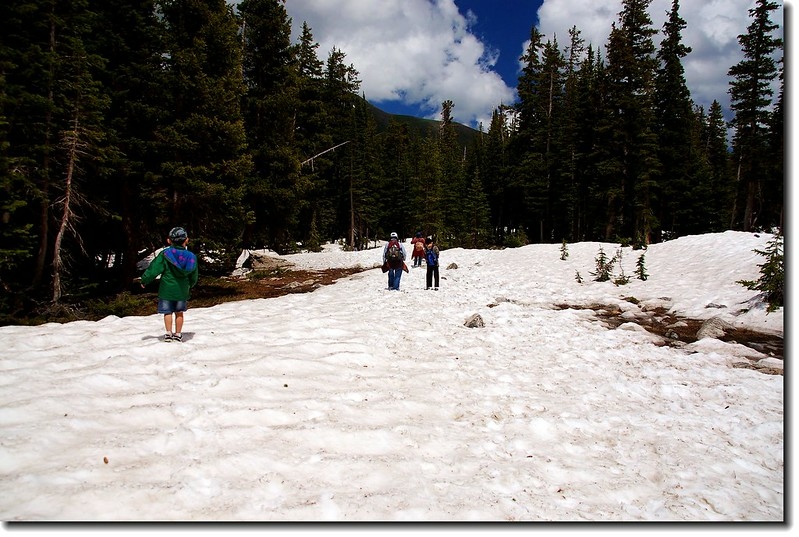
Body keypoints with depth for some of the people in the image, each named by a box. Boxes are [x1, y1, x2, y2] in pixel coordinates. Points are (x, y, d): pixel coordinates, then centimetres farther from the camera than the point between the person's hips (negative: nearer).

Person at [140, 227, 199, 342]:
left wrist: (144, 280, 4)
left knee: (167, 312, 7)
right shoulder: (191, 256, -2)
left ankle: (168, 333, 4)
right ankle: (178, 334, 18)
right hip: (182, 291, 3)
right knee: (179, 312, 13)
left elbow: (154, 269, -10)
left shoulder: (164, 254, -11)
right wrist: (190, 285, 28)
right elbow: (194, 276, 9)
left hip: (167, 289, -2)